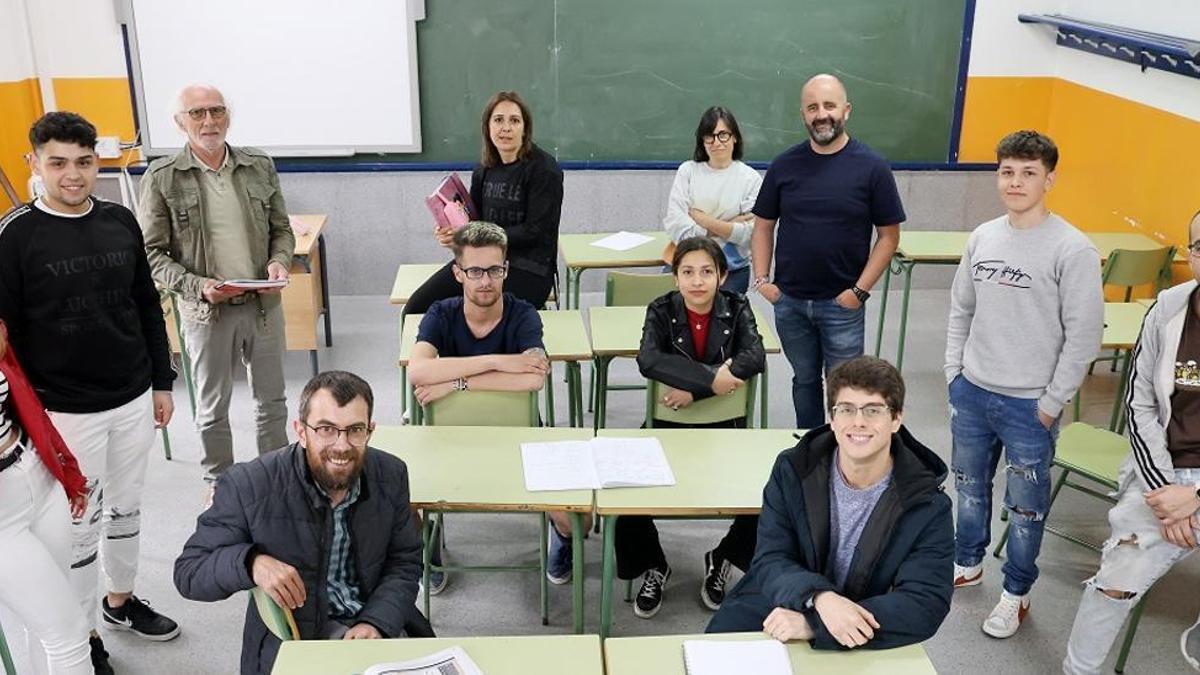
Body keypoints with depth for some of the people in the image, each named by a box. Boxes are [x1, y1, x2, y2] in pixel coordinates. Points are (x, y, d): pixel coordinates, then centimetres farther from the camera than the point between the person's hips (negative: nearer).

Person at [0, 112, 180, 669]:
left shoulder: (120, 221, 3)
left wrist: (162, 382, 11)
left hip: (133, 400, 5)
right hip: (66, 410, -4)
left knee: (126, 508, 19)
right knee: (82, 524, 6)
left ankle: (121, 601, 40)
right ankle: (85, 637, 23)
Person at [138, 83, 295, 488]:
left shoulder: (260, 166, 1)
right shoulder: (161, 178, -8)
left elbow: (281, 228, 10)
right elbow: (150, 253, -6)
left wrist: (280, 261, -11)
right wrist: (197, 286, -19)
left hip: (264, 303, 3)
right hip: (206, 310, -2)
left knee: (271, 398, 16)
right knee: (212, 406, 13)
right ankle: (218, 482, 33)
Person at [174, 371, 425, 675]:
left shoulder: (391, 474, -5)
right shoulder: (248, 486, -16)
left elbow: (404, 562, 3)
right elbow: (188, 572, -9)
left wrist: (375, 623, -15)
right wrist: (251, 563, -29)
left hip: (376, 620, 2)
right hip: (290, 638, -2)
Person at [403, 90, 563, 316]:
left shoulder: (544, 169, -9)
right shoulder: (484, 170, 11)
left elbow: (534, 232, -14)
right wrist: (450, 233, -6)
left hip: (528, 269, -6)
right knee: (415, 308, -8)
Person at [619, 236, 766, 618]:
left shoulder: (736, 308, -3)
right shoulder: (662, 311, -6)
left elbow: (755, 358, -20)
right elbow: (648, 360, -25)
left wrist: (693, 389, -26)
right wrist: (712, 379, -31)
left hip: (725, 428, 1)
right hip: (668, 428, 0)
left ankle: (722, 560, 10)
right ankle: (653, 568, 7)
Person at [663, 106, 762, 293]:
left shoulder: (750, 178, -1)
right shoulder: (687, 171, 3)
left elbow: (750, 233, -10)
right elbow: (674, 224, -7)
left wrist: (704, 221, -11)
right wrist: (726, 227, -11)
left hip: (732, 272, -1)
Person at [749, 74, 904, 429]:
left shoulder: (871, 166, -7)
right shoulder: (785, 165, 1)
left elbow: (888, 235, -4)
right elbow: (763, 226, 8)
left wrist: (860, 290, -10)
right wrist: (761, 279, -2)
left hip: (842, 305, -3)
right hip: (789, 301, 3)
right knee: (804, 380, 18)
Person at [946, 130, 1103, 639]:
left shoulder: (1072, 250, -15)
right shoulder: (982, 237, 2)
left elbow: (1084, 335, -14)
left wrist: (1052, 403, -11)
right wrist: (954, 372, 8)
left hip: (1028, 405, -5)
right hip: (971, 391, 5)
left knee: (1025, 506, 9)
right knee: (969, 487, 21)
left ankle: (1016, 593, 28)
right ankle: (967, 564, 42)